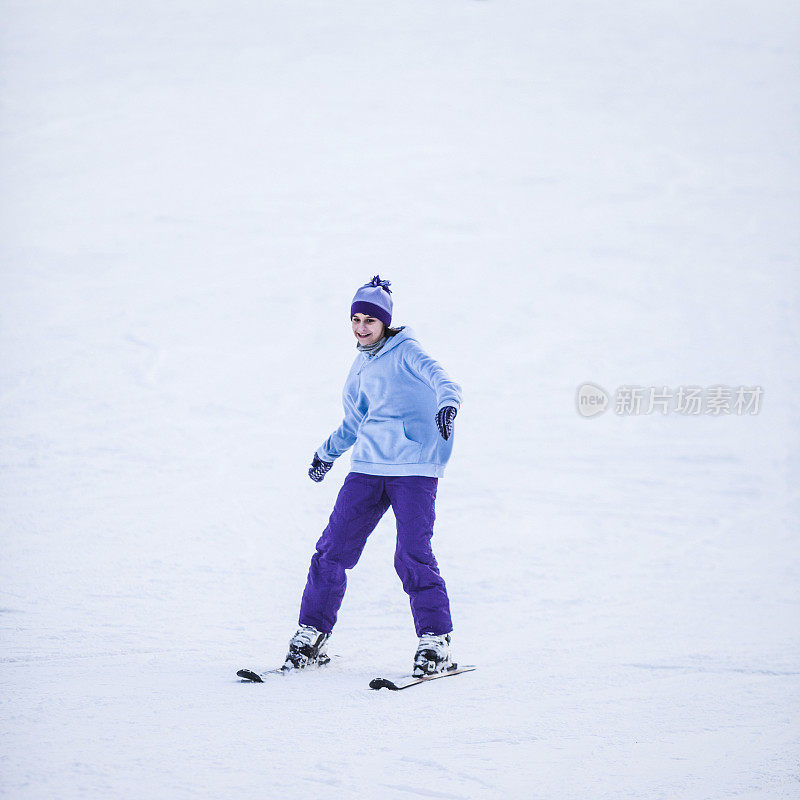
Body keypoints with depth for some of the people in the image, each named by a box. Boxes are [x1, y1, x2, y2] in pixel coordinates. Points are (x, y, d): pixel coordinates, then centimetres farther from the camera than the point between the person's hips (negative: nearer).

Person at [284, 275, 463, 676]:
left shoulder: (405, 352, -3)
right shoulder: (361, 365, 18)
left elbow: (439, 378, -23)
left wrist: (447, 402, -43)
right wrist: (328, 451, 34)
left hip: (414, 469, -6)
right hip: (367, 467, 6)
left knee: (413, 556, -14)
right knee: (333, 549, -1)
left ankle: (435, 641, -3)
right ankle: (312, 635, 9)